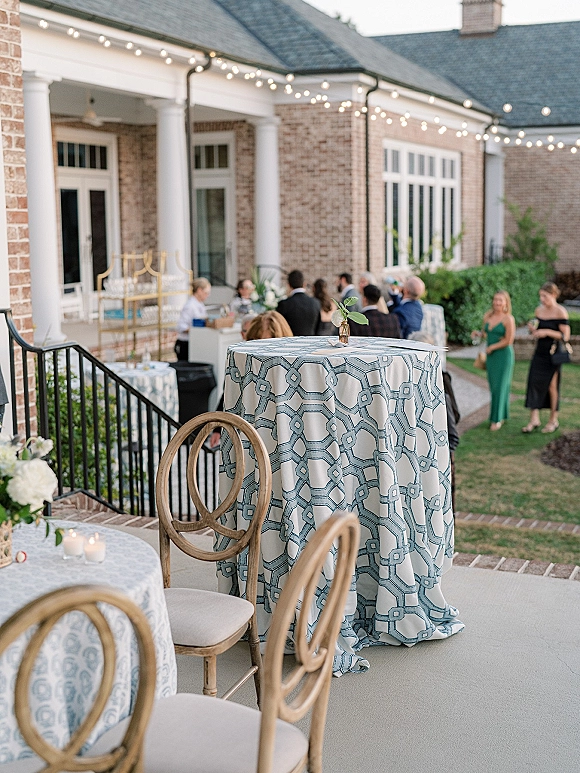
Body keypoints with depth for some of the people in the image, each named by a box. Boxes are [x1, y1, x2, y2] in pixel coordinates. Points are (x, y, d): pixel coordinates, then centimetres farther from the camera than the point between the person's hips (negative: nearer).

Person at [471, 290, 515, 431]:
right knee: (493, 386, 7)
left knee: (500, 387, -5)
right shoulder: (487, 316, 8)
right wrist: (478, 333, 1)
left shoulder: (508, 319, -11)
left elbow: (509, 341, -13)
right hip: (490, 356, 6)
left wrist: (492, 347, -9)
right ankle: (501, 415, 19)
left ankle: (497, 419, 0)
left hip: (504, 355, -6)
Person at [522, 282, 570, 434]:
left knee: (552, 386, 2)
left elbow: (565, 336, -13)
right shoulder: (539, 310, 8)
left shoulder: (560, 312, -11)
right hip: (540, 353, 6)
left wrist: (547, 332, -22)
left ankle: (553, 420, 15)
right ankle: (534, 419, 0)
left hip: (553, 355, -6)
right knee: (534, 382, -3)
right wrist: (532, 329, -3)